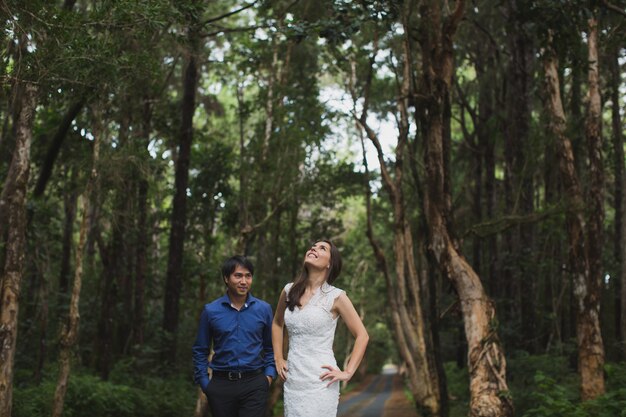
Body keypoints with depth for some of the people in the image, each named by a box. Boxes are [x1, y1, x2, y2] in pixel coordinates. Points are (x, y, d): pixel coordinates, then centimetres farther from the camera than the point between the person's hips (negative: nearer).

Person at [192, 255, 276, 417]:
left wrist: (269, 375, 1)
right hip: (221, 385, 1)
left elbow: (270, 347, 12)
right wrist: (204, 383, 2)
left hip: (254, 385, 0)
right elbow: (200, 350, 7)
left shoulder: (263, 309, 2)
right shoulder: (211, 311, 0)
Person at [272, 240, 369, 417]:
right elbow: (277, 323, 23)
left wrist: (348, 372, -8)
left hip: (320, 383, -4)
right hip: (293, 382, 4)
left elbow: (362, 335, -3)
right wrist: (278, 358, 15)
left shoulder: (336, 296, -7)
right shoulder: (289, 290, 5)